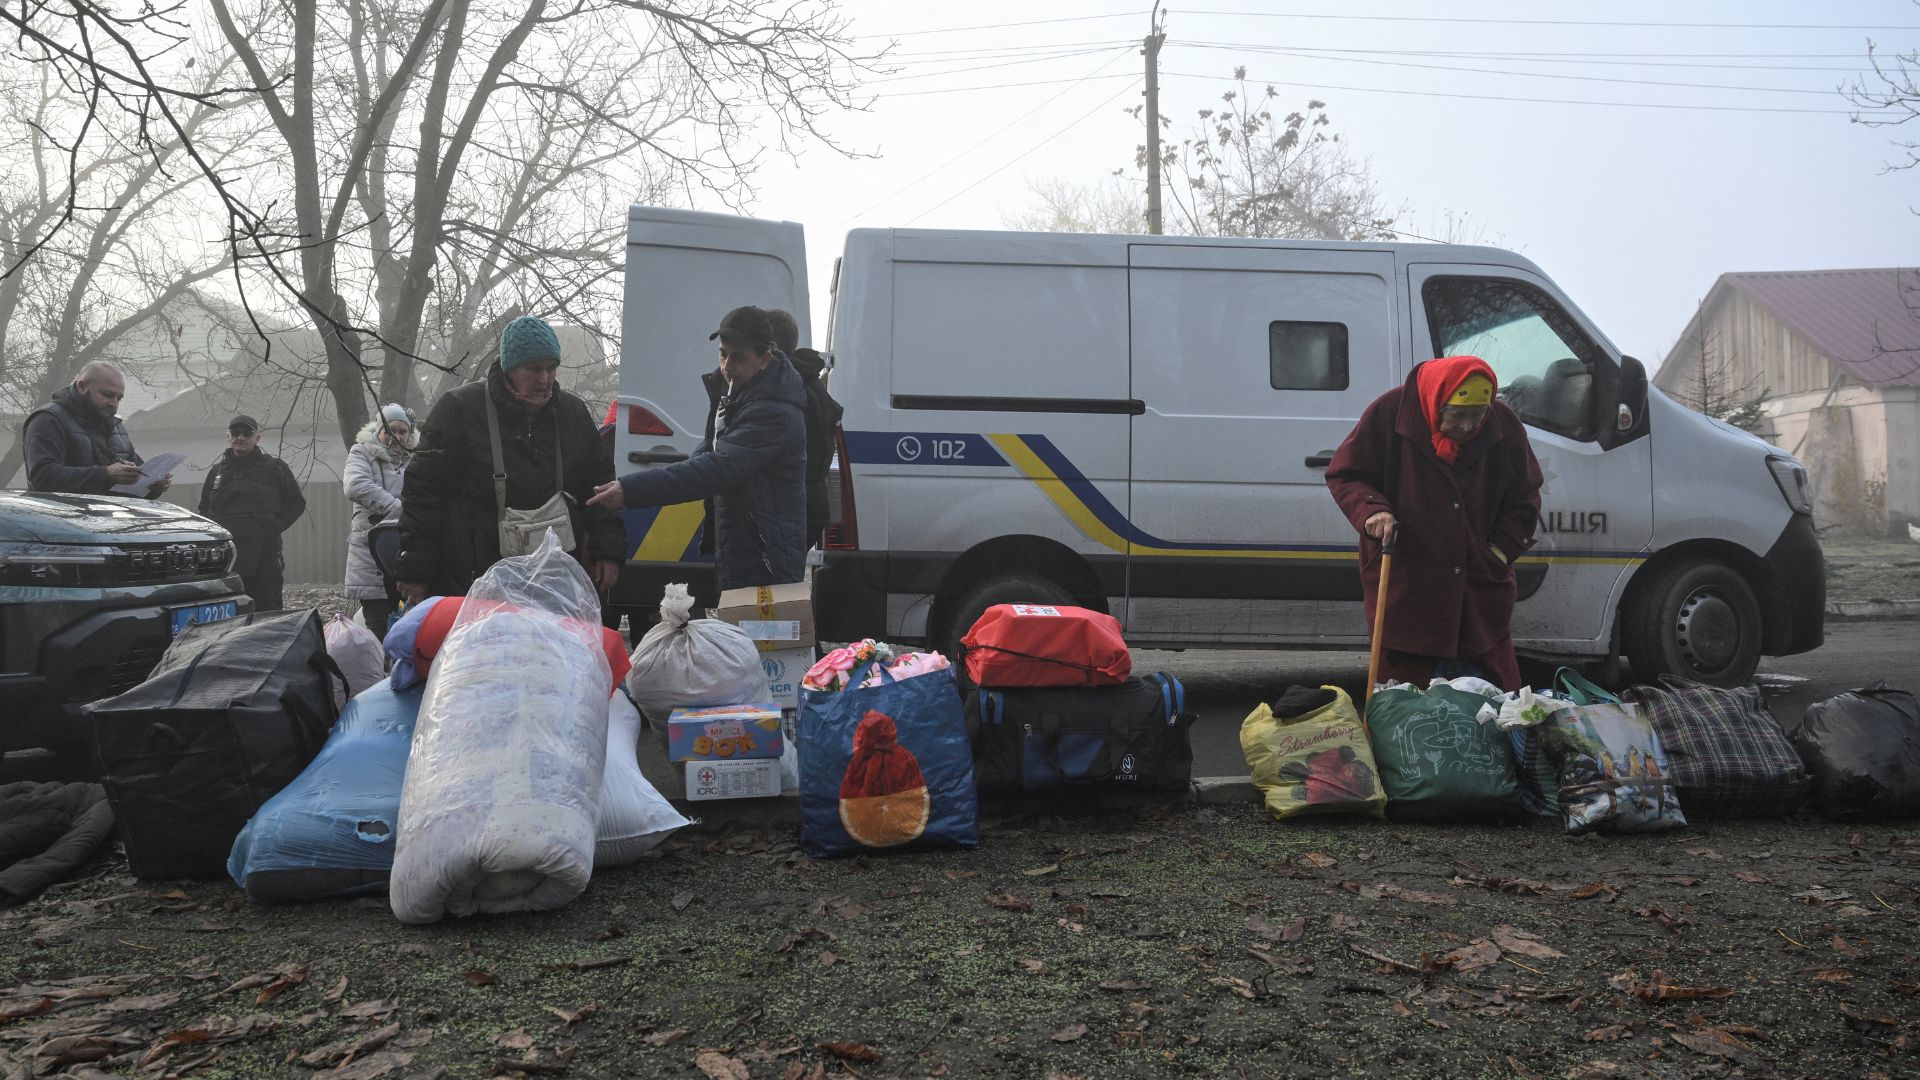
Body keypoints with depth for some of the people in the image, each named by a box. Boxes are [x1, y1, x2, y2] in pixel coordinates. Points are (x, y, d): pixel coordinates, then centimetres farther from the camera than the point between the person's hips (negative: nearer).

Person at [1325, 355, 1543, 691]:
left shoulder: (1504, 426, 0)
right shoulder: (1390, 414, -10)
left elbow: (1524, 499, 13)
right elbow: (1345, 475, 0)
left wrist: (1502, 548, 0)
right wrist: (1371, 509, -18)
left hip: (1483, 589, 3)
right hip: (1404, 588, -2)